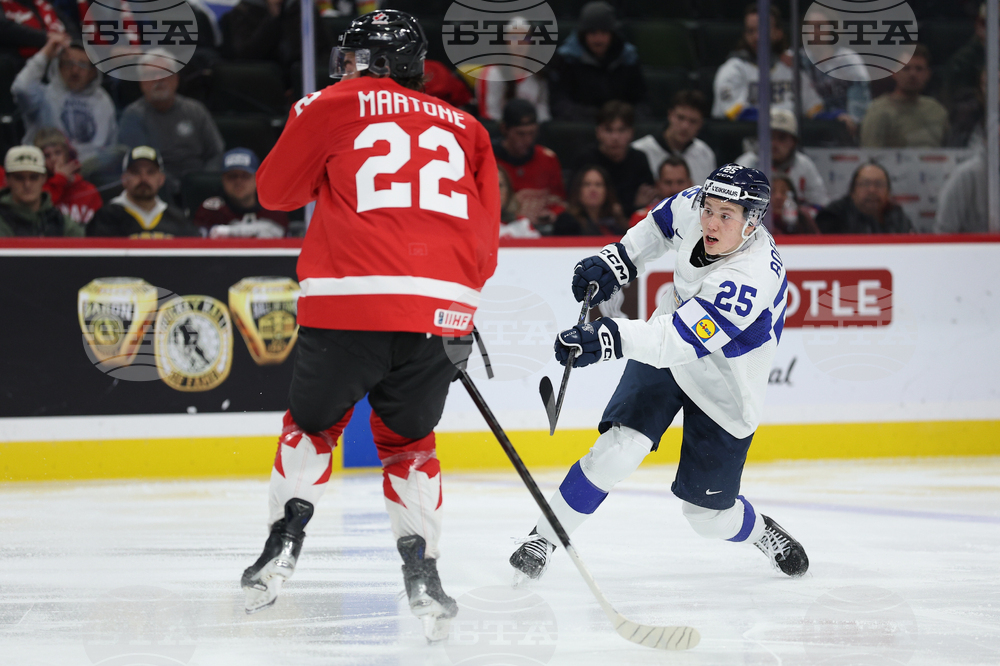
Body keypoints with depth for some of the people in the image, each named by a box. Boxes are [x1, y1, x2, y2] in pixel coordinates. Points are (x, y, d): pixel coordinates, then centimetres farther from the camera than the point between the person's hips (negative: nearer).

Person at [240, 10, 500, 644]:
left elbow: (276, 190, 20)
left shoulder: (333, 107, 11)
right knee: (408, 439, 20)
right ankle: (422, 569, 6)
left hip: (348, 303, -3)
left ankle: (283, 544, 10)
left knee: (313, 422, 21)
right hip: (439, 307, 3)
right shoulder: (464, 128, 21)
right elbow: (485, 238, 18)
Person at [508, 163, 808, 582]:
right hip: (662, 350, 4)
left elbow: (681, 340, -46)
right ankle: (543, 540, -7)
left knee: (707, 514, 4)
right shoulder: (693, 208, -17)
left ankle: (759, 531, 38)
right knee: (618, 449, -18)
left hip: (723, 393, -4)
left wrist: (608, 338, -58)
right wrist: (617, 261, 2)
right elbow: (664, 222, 10)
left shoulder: (751, 278, -37)